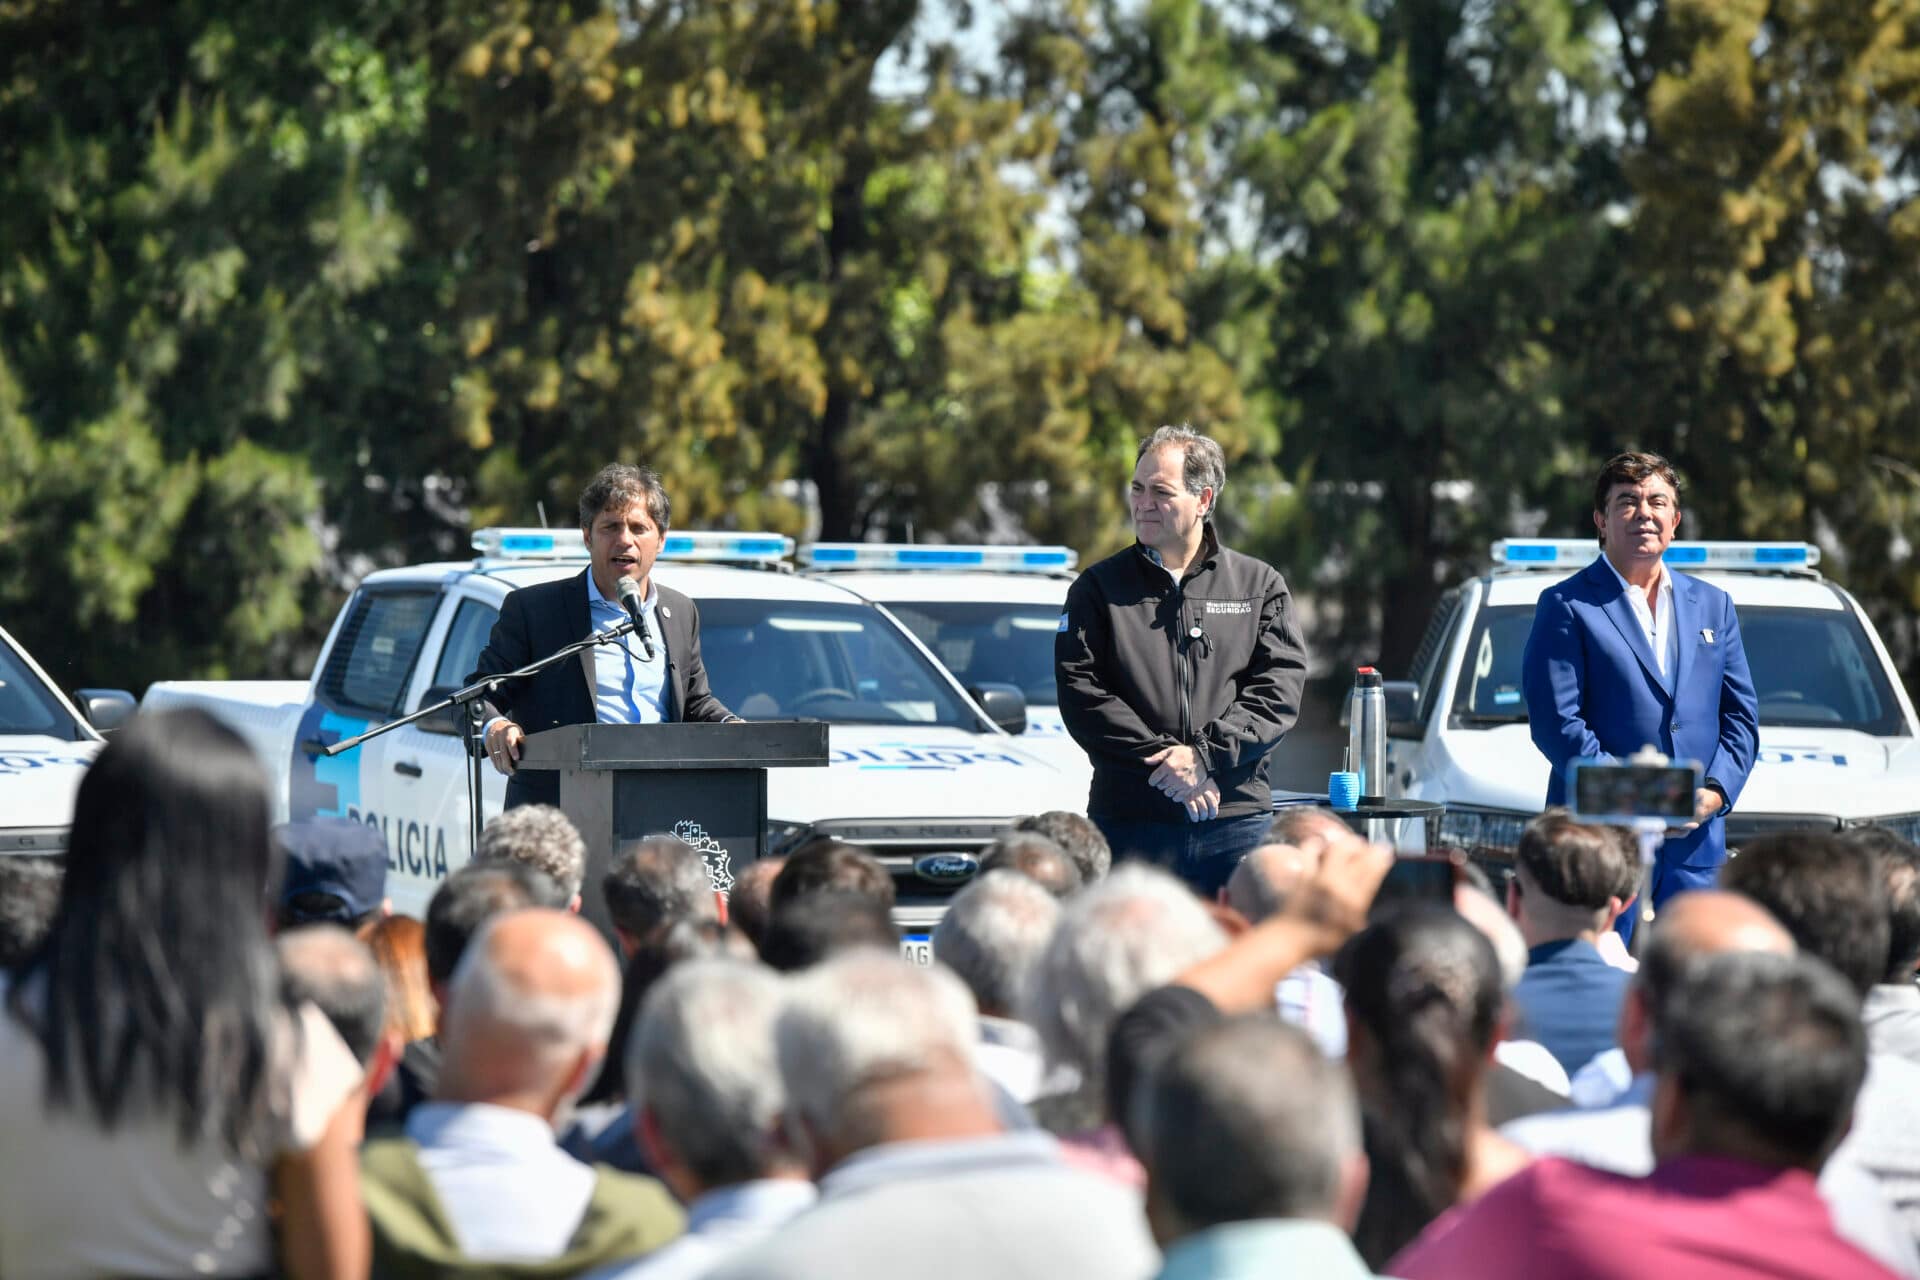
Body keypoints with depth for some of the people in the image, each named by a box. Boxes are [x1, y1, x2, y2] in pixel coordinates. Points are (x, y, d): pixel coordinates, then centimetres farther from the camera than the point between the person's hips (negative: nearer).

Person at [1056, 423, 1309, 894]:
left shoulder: (1260, 586, 11)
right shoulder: (1098, 588, 9)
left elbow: (1281, 687, 1)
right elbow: (1081, 694, -1)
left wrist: (1204, 754, -13)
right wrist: (1162, 760, -13)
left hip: (1237, 821, 1)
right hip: (1130, 825, -1)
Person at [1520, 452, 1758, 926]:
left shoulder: (1712, 605, 17)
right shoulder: (1566, 606, 1)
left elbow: (1741, 714, 16)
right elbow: (1555, 722, -7)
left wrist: (1715, 790, -3)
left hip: (1696, 838, 4)